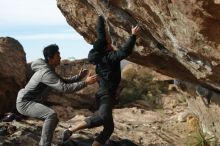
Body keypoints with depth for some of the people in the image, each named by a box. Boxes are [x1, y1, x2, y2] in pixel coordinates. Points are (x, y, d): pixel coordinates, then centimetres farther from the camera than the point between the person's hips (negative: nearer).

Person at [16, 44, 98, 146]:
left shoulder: (49, 70, 10)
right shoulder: (46, 73, -24)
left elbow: (63, 82, 17)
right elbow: (64, 88, -31)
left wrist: (79, 76, 2)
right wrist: (86, 82, -29)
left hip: (31, 102, 11)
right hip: (25, 103, -11)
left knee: (54, 119, 14)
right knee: (51, 115, -29)